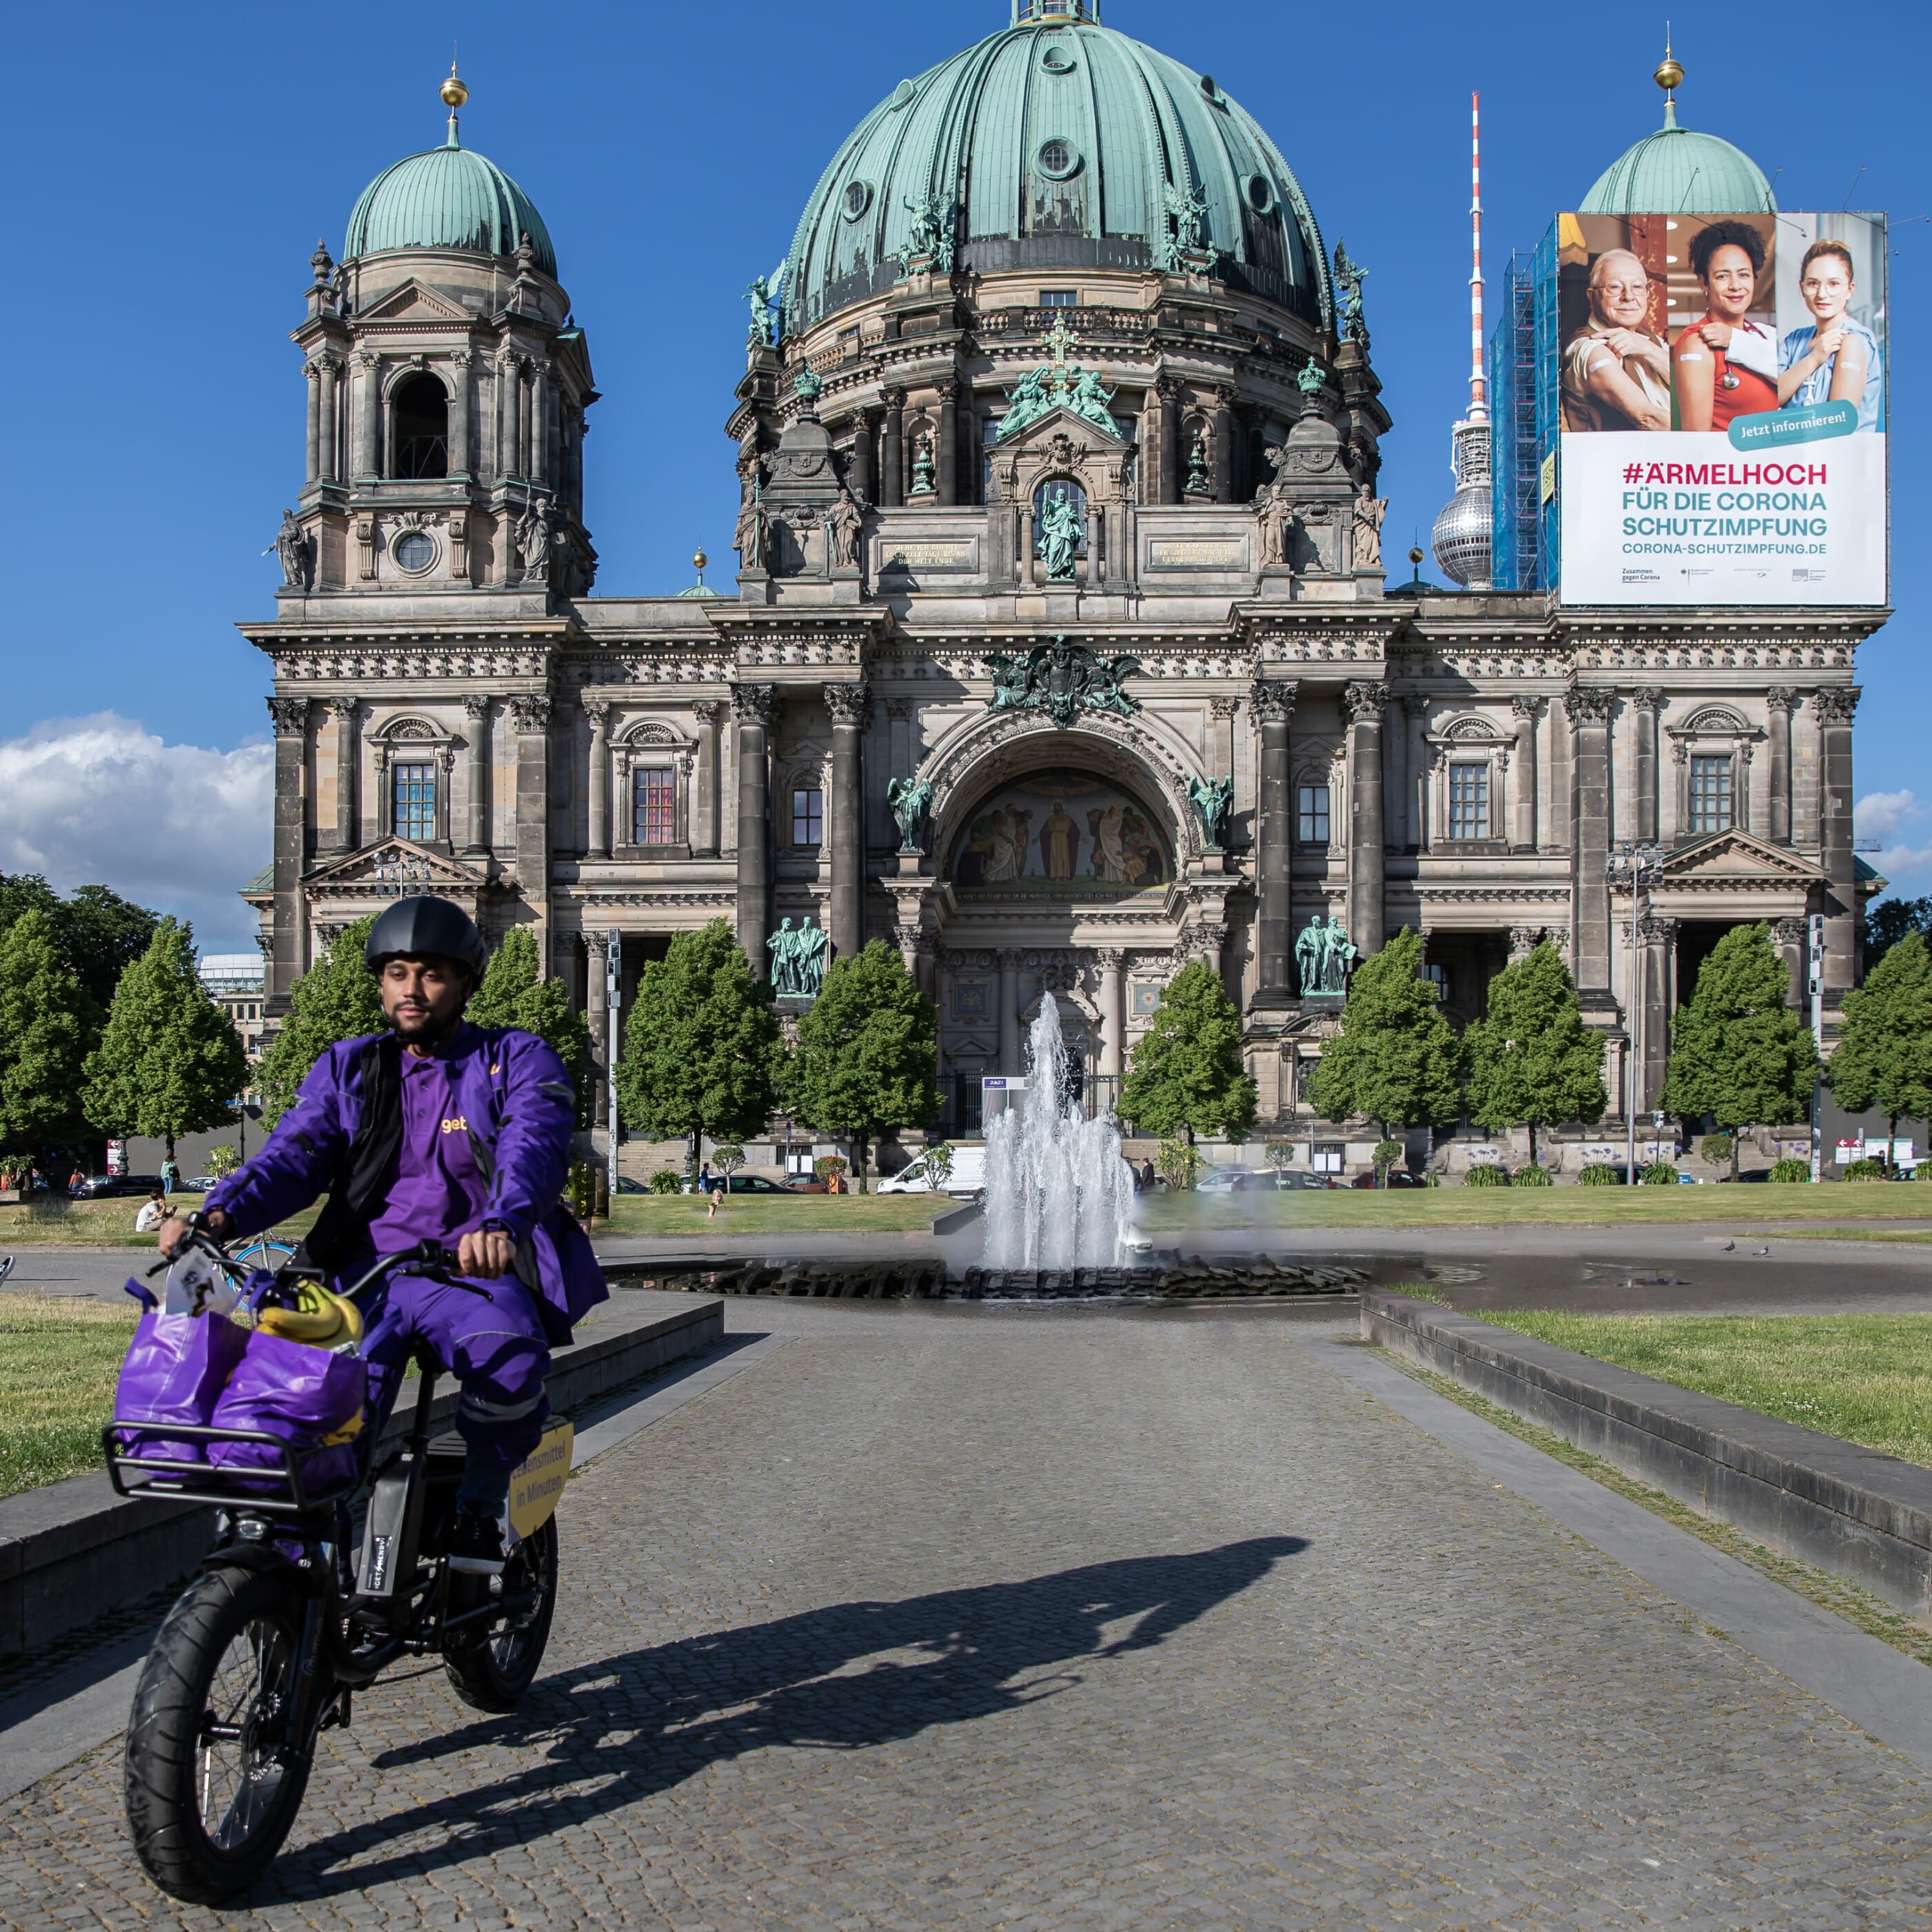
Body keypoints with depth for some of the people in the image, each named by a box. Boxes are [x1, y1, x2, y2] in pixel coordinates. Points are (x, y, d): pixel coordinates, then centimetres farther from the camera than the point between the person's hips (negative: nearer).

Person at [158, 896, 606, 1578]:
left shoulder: (517, 1061, 8)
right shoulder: (347, 1069, 20)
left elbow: (534, 1147, -12)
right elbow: (294, 1153, 4)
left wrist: (500, 1224, -36)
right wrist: (220, 1216, -18)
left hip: (476, 1273, -2)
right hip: (364, 1274, 3)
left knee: (509, 1352, -35)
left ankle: (482, 1501, -8)